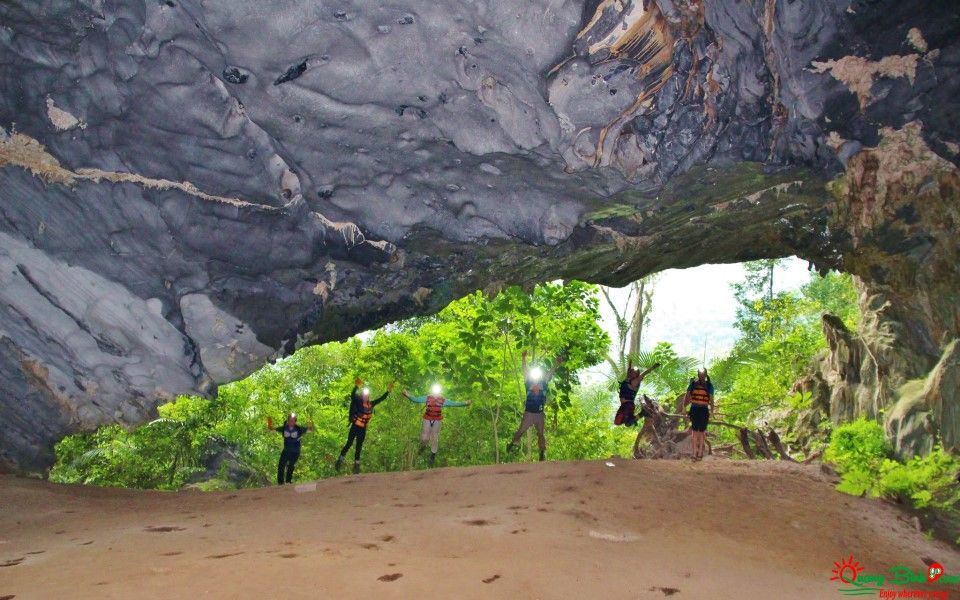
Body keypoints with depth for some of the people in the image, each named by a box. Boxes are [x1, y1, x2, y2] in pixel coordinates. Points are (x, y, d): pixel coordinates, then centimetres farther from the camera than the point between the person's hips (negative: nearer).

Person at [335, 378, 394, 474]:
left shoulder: (371, 404, 5)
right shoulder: (358, 402, -9)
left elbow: (381, 399, 15)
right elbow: (352, 396, -28)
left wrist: (388, 391, 11)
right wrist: (356, 386, -42)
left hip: (363, 429, 5)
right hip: (355, 427, -5)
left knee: (359, 447, 10)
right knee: (349, 443, -7)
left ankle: (356, 466, 17)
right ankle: (339, 462, 5)